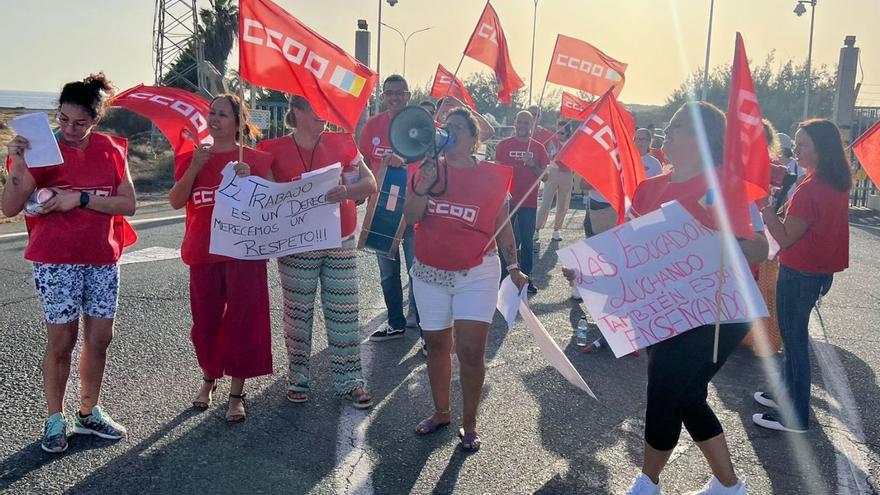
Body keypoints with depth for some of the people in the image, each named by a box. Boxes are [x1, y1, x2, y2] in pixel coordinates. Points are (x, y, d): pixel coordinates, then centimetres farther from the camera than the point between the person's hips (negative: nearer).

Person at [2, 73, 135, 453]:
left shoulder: (112, 150, 3)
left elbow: (128, 204, -3)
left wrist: (81, 199, -14)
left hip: (102, 258, 4)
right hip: (55, 261, -3)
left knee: (100, 339, 9)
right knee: (61, 341, 2)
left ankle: (89, 414, 26)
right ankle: (56, 420, 19)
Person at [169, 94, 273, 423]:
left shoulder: (255, 159, 1)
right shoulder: (192, 158, 9)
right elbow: (176, 201, -2)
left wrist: (249, 179, -17)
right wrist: (195, 167, -13)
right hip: (204, 251, 3)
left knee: (242, 320, -1)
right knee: (206, 320, 11)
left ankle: (236, 394, 11)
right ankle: (208, 380, 35)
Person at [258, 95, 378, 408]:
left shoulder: (342, 143, 2)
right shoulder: (275, 151, -2)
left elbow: (370, 183, -1)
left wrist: (347, 191, -21)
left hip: (341, 244, 1)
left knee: (344, 315, 5)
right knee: (298, 314, 8)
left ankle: (349, 380, 16)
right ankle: (298, 378, 23)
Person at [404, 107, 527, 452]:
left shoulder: (492, 176, -2)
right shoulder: (429, 168, 2)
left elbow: (503, 225, 5)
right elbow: (411, 218, -7)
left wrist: (513, 268, 3)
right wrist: (425, 184, -20)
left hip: (477, 274, -2)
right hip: (429, 272, 3)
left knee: (471, 350, -8)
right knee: (437, 346, 14)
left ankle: (469, 424, 12)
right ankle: (441, 412, 33)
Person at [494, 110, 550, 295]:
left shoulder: (538, 148, 6)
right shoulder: (503, 145, 2)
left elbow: (544, 176, 4)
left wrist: (533, 164, -15)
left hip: (529, 203, 1)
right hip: (507, 200, -1)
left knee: (527, 241, 5)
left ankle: (525, 277, 13)